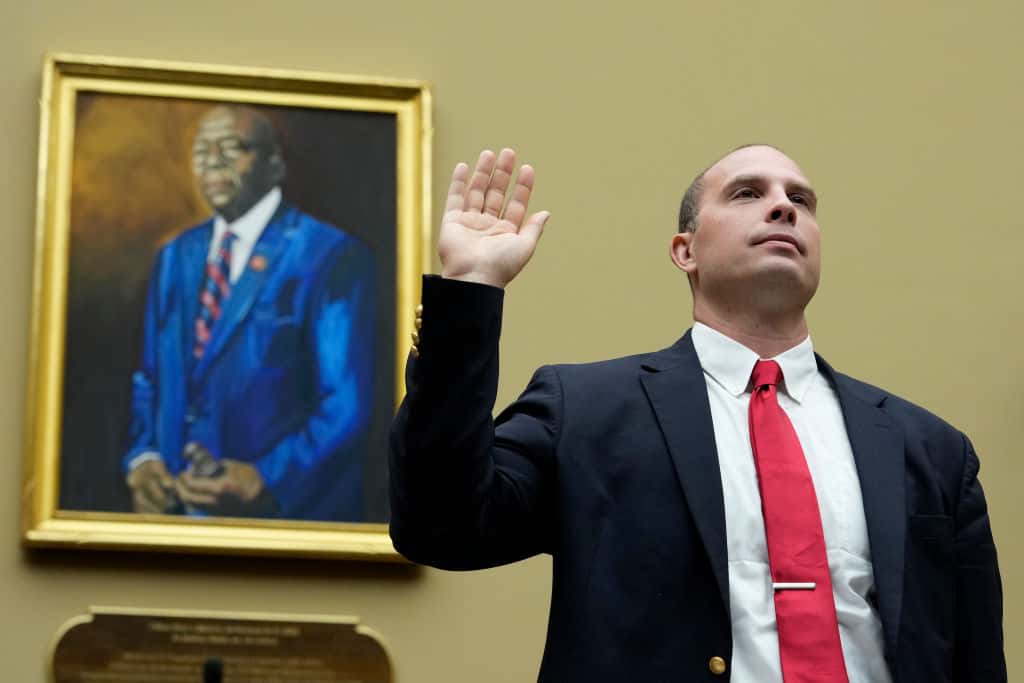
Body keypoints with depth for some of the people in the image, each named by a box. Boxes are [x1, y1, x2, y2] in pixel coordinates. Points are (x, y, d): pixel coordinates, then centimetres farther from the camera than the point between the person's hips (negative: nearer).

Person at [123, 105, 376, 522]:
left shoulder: (331, 257, -9)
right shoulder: (175, 257, 12)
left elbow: (346, 406, -13)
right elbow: (150, 380, 15)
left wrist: (267, 483, -23)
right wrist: (142, 458, -2)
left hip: (283, 512, -5)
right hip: (175, 506, 5)